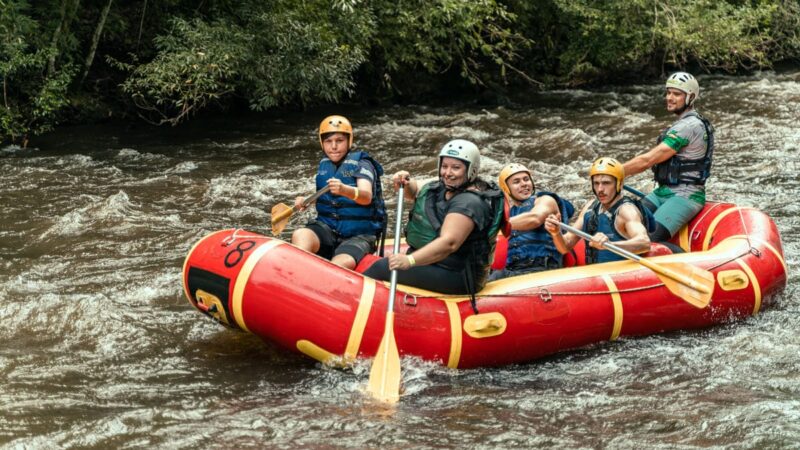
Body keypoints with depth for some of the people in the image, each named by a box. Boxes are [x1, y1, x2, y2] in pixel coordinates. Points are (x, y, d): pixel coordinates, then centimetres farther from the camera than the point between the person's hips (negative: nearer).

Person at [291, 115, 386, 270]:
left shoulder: (361, 164, -9)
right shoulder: (324, 164, 9)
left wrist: (345, 190, -49)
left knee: (341, 265, -34)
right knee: (300, 235, -28)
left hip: (359, 234, -5)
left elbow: (367, 196, -27)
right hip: (327, 227, 5)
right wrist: (304, 200, 1)